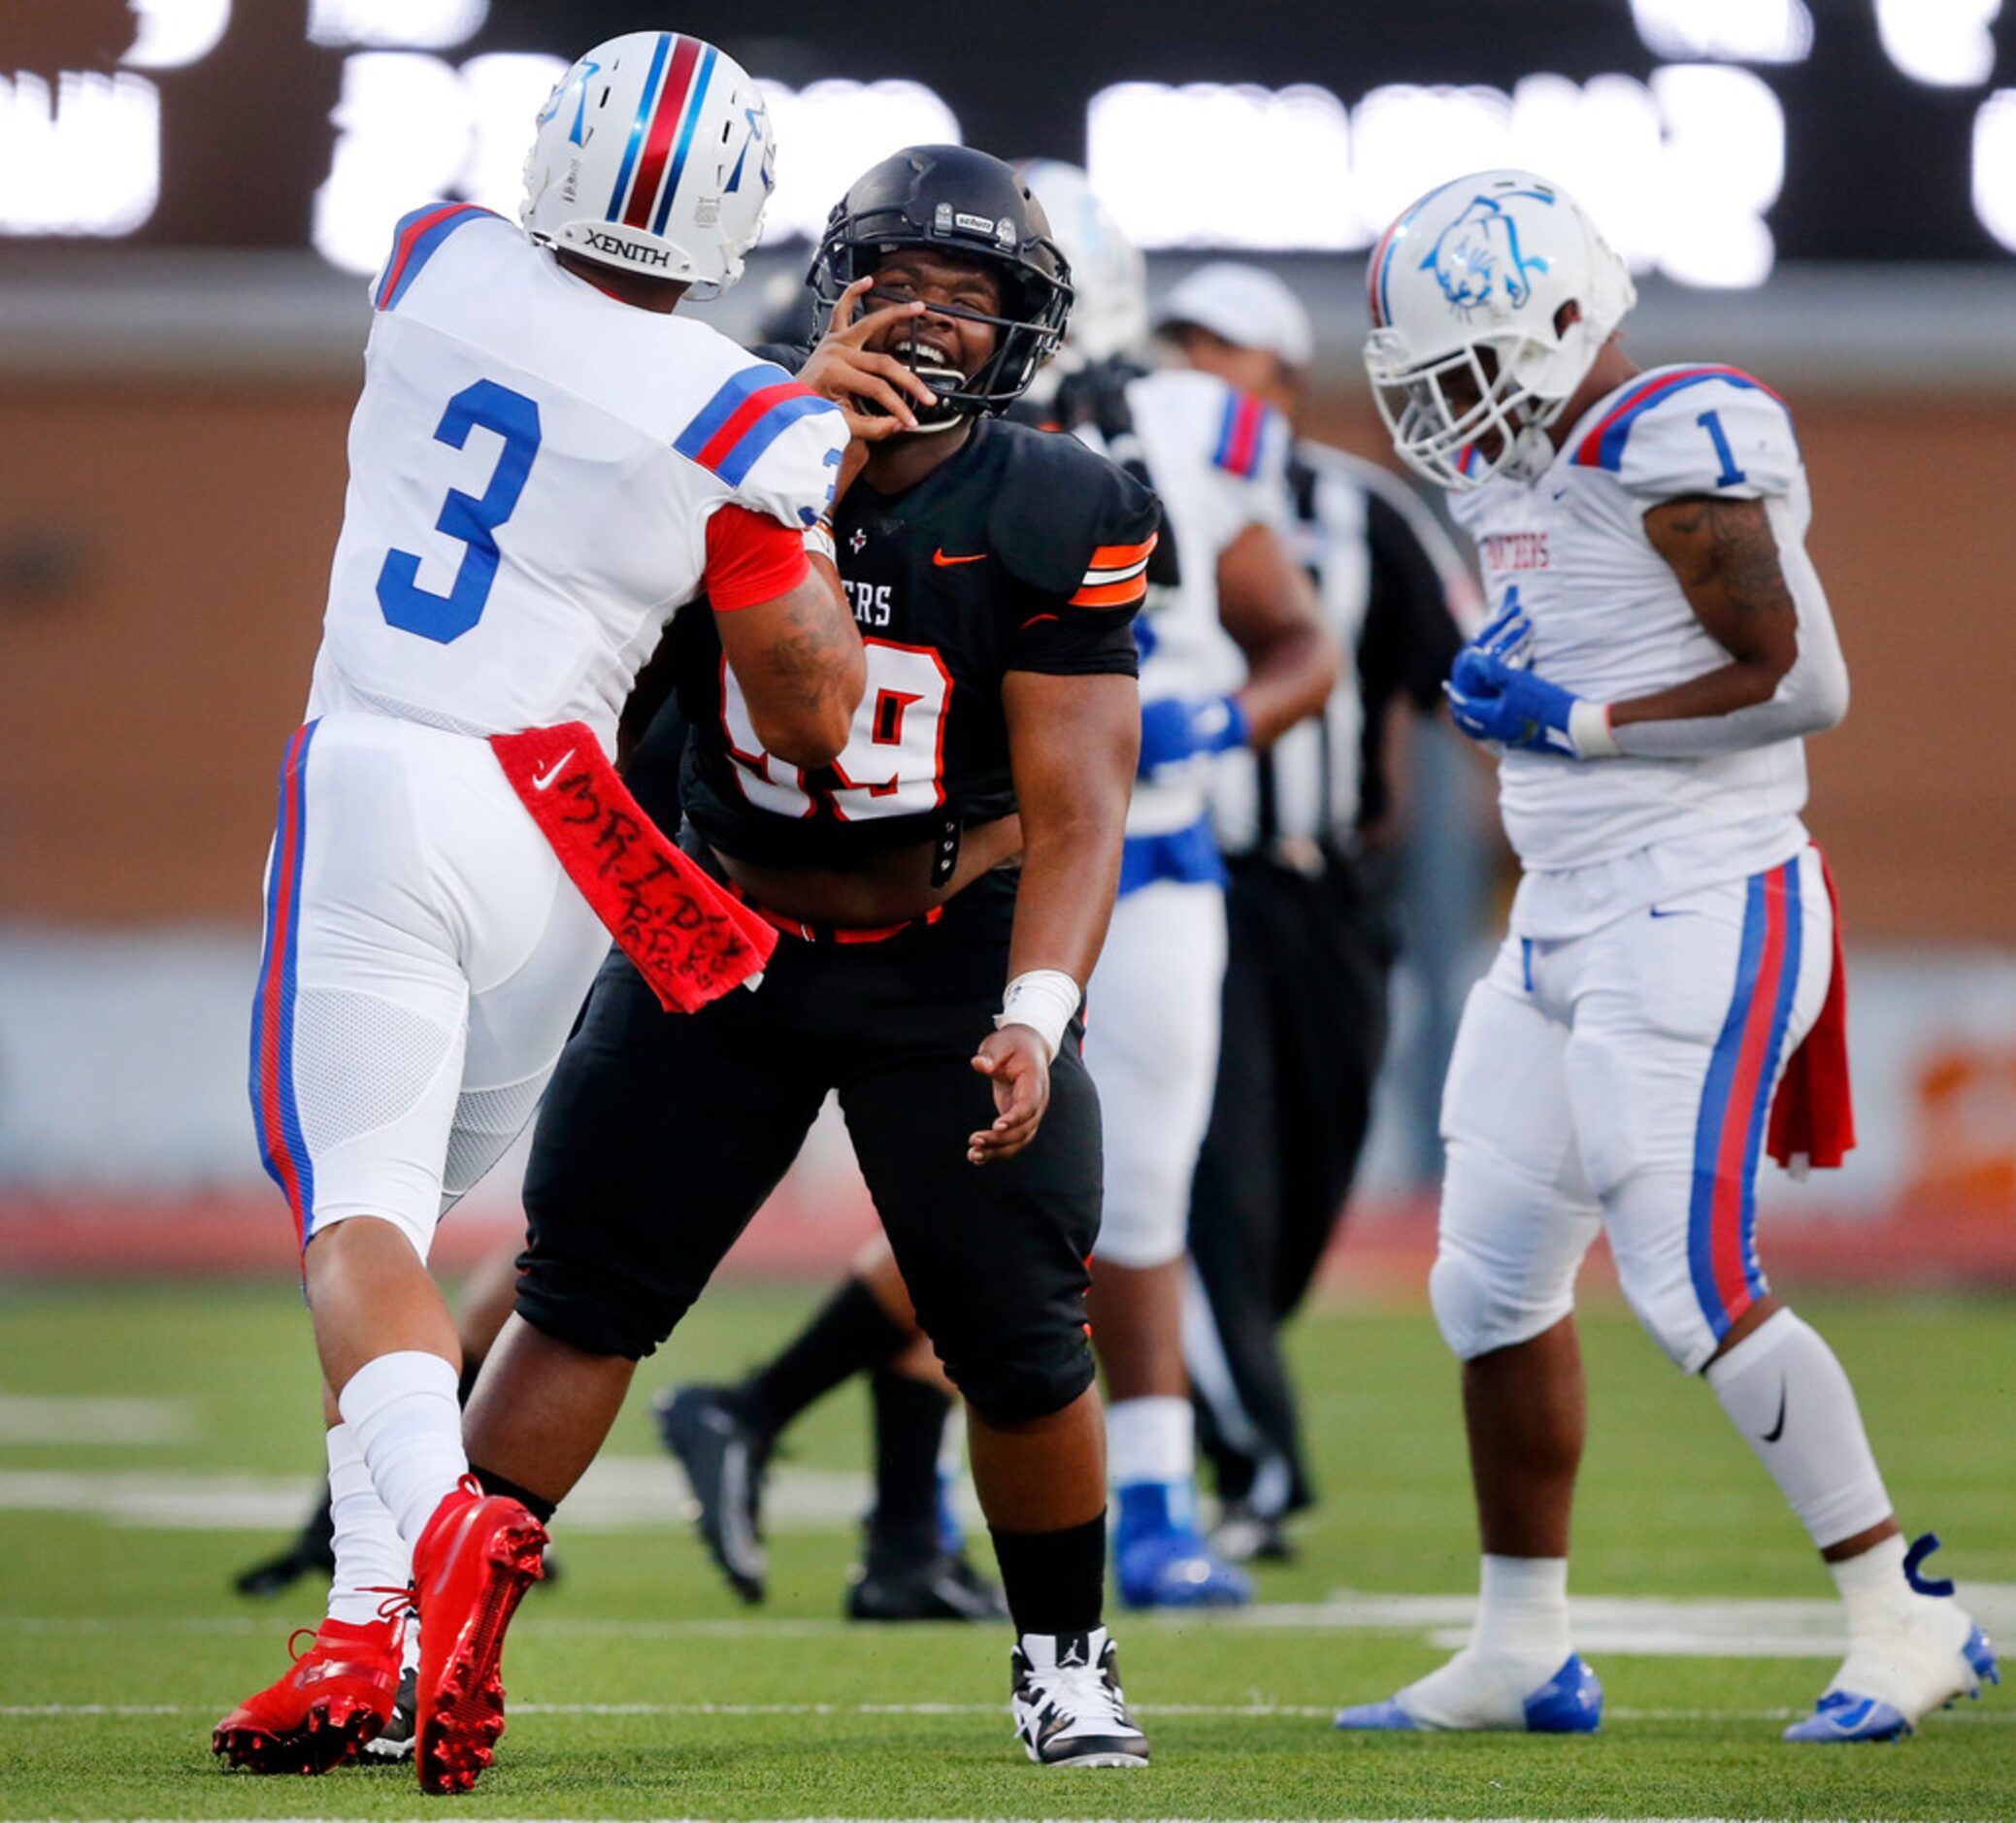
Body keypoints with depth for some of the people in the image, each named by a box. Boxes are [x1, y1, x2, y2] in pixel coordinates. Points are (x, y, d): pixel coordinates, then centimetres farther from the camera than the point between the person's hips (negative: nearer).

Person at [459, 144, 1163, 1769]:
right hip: (725, 943, 2)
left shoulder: (1054, 521, -13)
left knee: (1020, 1342, -4)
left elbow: (1075, 809, -15)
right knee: (585, 1293, -2)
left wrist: (1036, 1017, -29)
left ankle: (1065, 1665, 18)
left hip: (950, 954, -1)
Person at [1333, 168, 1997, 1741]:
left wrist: (1572, 721, -17)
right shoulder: (1516, 472, 12)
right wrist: (1501, 689, 1)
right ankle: (1524, 1654, 20)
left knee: (1694, 1289, -13)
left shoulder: (1683, 455, -16)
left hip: (1699, 916, -10)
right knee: (1494, 1283, 10)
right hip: (1568, 921, 10)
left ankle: (1907, 1623, -4)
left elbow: (1803, 679, -20)